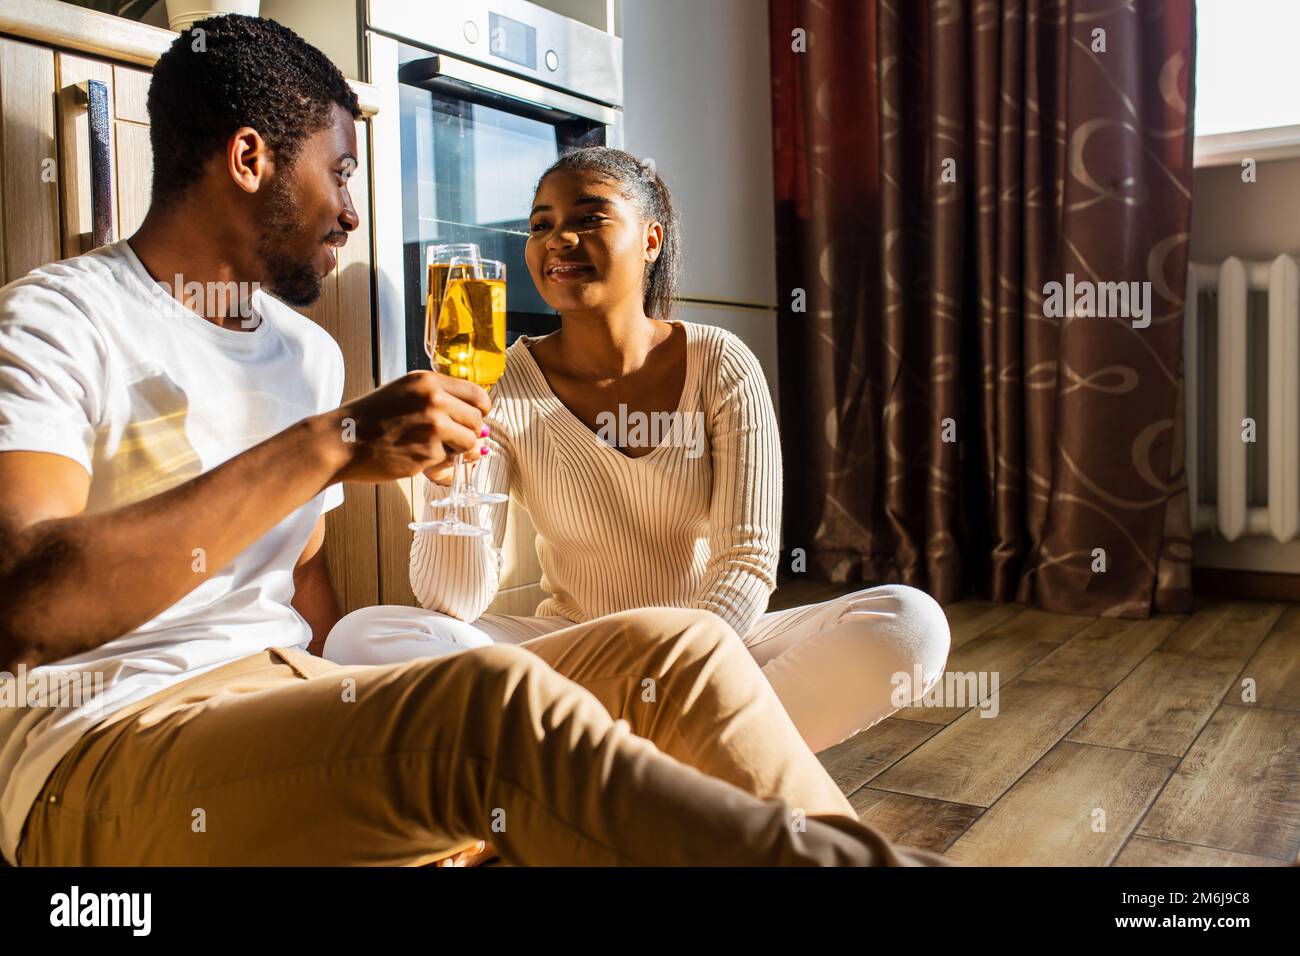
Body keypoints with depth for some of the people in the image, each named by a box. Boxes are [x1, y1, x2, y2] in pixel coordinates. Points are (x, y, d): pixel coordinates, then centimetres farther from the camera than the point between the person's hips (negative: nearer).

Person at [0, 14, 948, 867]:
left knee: (676, 648, -11)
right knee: (499, 700, -36)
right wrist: (328, 443, -23)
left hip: (298, 701, 7)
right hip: (108, 752, -6)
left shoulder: (310, 351, 18)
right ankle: (861, 860, -24)